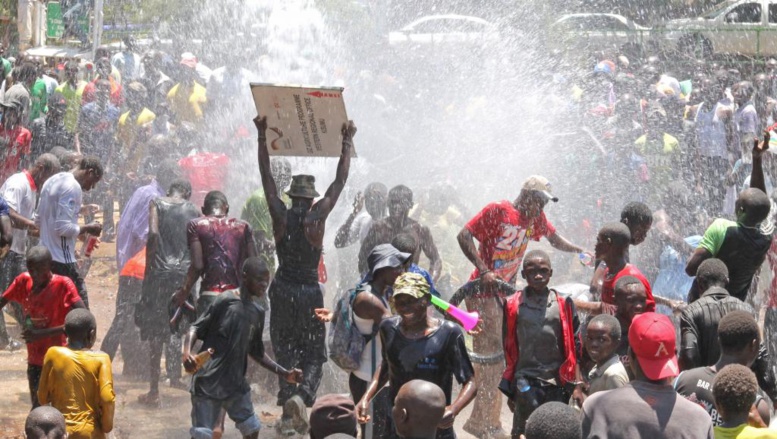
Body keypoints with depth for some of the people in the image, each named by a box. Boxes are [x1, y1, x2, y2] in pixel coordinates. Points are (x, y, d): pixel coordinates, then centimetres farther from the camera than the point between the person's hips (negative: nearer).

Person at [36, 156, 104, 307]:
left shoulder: (53, 181, 13)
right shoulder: (73, 187, -16)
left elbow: (38, 220, 20)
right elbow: (63, 227, -23)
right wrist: (87, 229, -7)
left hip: (45, 256, 10)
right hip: (62, 260, -10)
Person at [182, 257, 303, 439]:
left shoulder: (258, 312, 10)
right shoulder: (225, 301, -10)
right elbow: (196, 328, -9)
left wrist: (285, 373, 14)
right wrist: (187, 352, -29)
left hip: (236, 383, 7)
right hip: (207, 381, -7)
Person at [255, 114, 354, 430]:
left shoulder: (280, 216, -4)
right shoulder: (317, 217, -8)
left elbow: (266, 177, 3)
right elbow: (340, 182, -2)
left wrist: (262, 136, 9)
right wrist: (347, 143, 5)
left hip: (283, 292, 2)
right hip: (310, 292, -2)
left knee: (284, 350, 14)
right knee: (314, 353, 5)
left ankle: (288, 398, 3)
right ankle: (302, 395, -21)